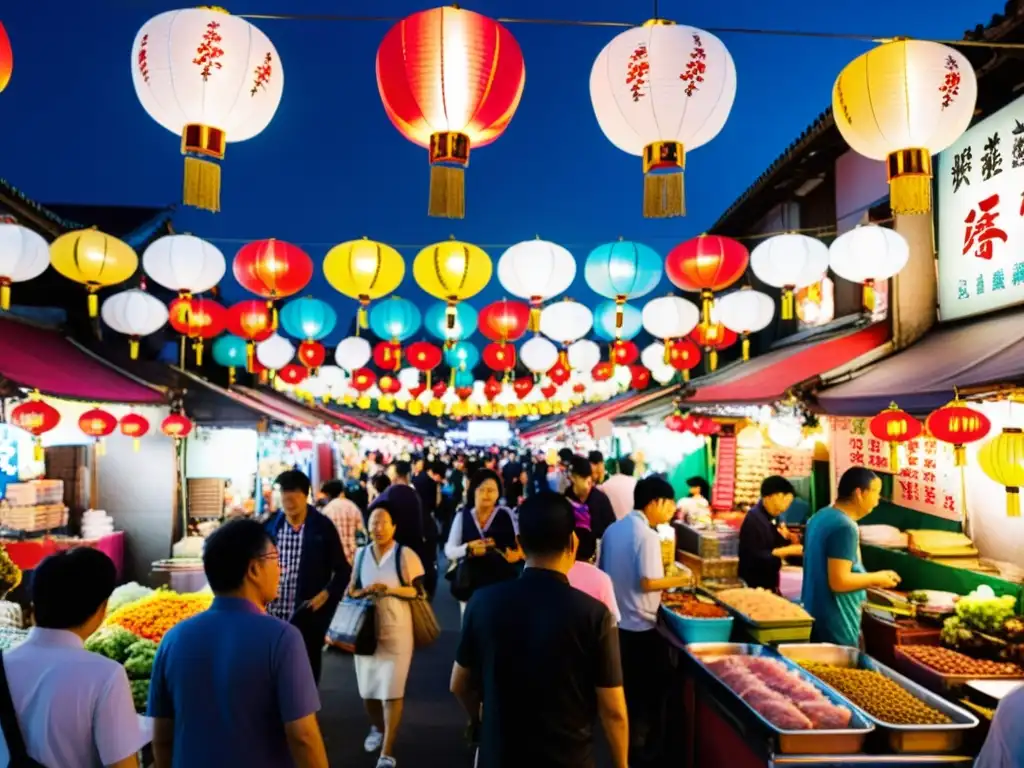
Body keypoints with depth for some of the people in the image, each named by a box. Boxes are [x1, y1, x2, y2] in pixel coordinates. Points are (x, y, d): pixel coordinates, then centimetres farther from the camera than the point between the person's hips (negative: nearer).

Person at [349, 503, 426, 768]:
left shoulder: (405, 554, -11)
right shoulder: (361, 554, 4)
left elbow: (418, 590, -9)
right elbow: (352, 589, 13)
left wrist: (389, 589, -21)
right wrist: (363, 592, -9)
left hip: (396, 631, -4)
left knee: (391, 690, -4)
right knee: (367, 686, 15)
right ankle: (377, 728, 44)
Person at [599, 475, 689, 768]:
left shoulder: (613, 529, 4)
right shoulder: (647, 535, -20)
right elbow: (647, 582, -22)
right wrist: (678, 580, -9)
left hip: (614, 622, 8)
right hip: (639, 626, -8)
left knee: (623, 688, 20)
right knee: (648, 691, 9)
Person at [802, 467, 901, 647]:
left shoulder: (820, 517, 8)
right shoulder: (845, 527, -22)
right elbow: (838, 581, -26)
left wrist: (867, 578, 17)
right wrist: (876, 579, -12)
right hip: (835, 626, -9)